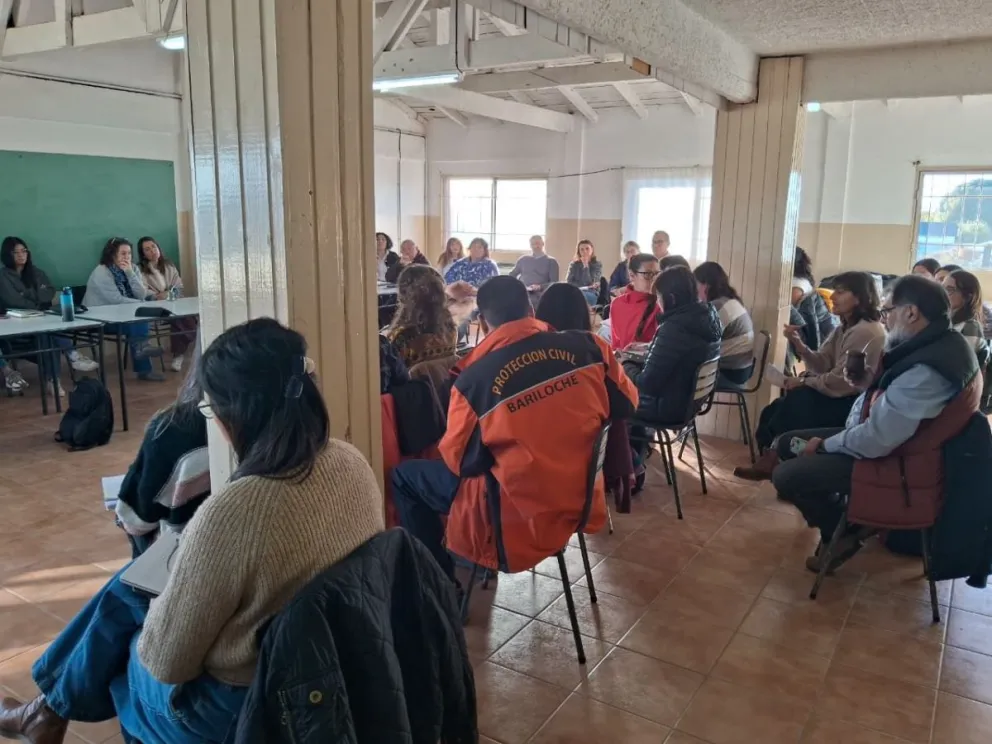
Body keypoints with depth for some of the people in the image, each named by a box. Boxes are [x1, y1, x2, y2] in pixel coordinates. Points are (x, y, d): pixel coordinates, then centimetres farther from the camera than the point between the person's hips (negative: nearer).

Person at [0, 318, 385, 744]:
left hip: (234, 707, -6)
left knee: (122, 599, 20)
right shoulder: (352, 463, -13)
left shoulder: (230, 513, -35)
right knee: (125, 587, 21)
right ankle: (54, 708, 45)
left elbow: (164, 660, -20)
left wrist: (167, 593, 1)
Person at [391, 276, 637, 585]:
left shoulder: (473, 377, -18)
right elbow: (627, 406, 6)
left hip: (520, 515, -5)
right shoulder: (586, 346, -8)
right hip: (584, 499, 6)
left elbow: (459, 461, -6)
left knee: (404, 476, 12)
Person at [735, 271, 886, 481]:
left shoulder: (866, 332, -20)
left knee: (793, 402, -16)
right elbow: (823, 364, 4)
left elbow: (842, 380, -24)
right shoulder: (846, 328, 12)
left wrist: (803, 382, -14)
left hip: (854, 403, -9)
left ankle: (773, 459, 3)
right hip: (841, 395, 9)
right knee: (775, 409, -4)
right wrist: (799, 345, -12)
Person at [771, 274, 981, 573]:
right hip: (890, 441, 11)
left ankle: (842, 532, 7)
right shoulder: (939, 345, 2)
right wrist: (878, 378, -1)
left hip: (898, 466, -10)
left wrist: (825, 445, -14)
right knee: (788, 443, 10)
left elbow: (875, 441, -29)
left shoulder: (926, 370, -32)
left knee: (785, 476, -18)